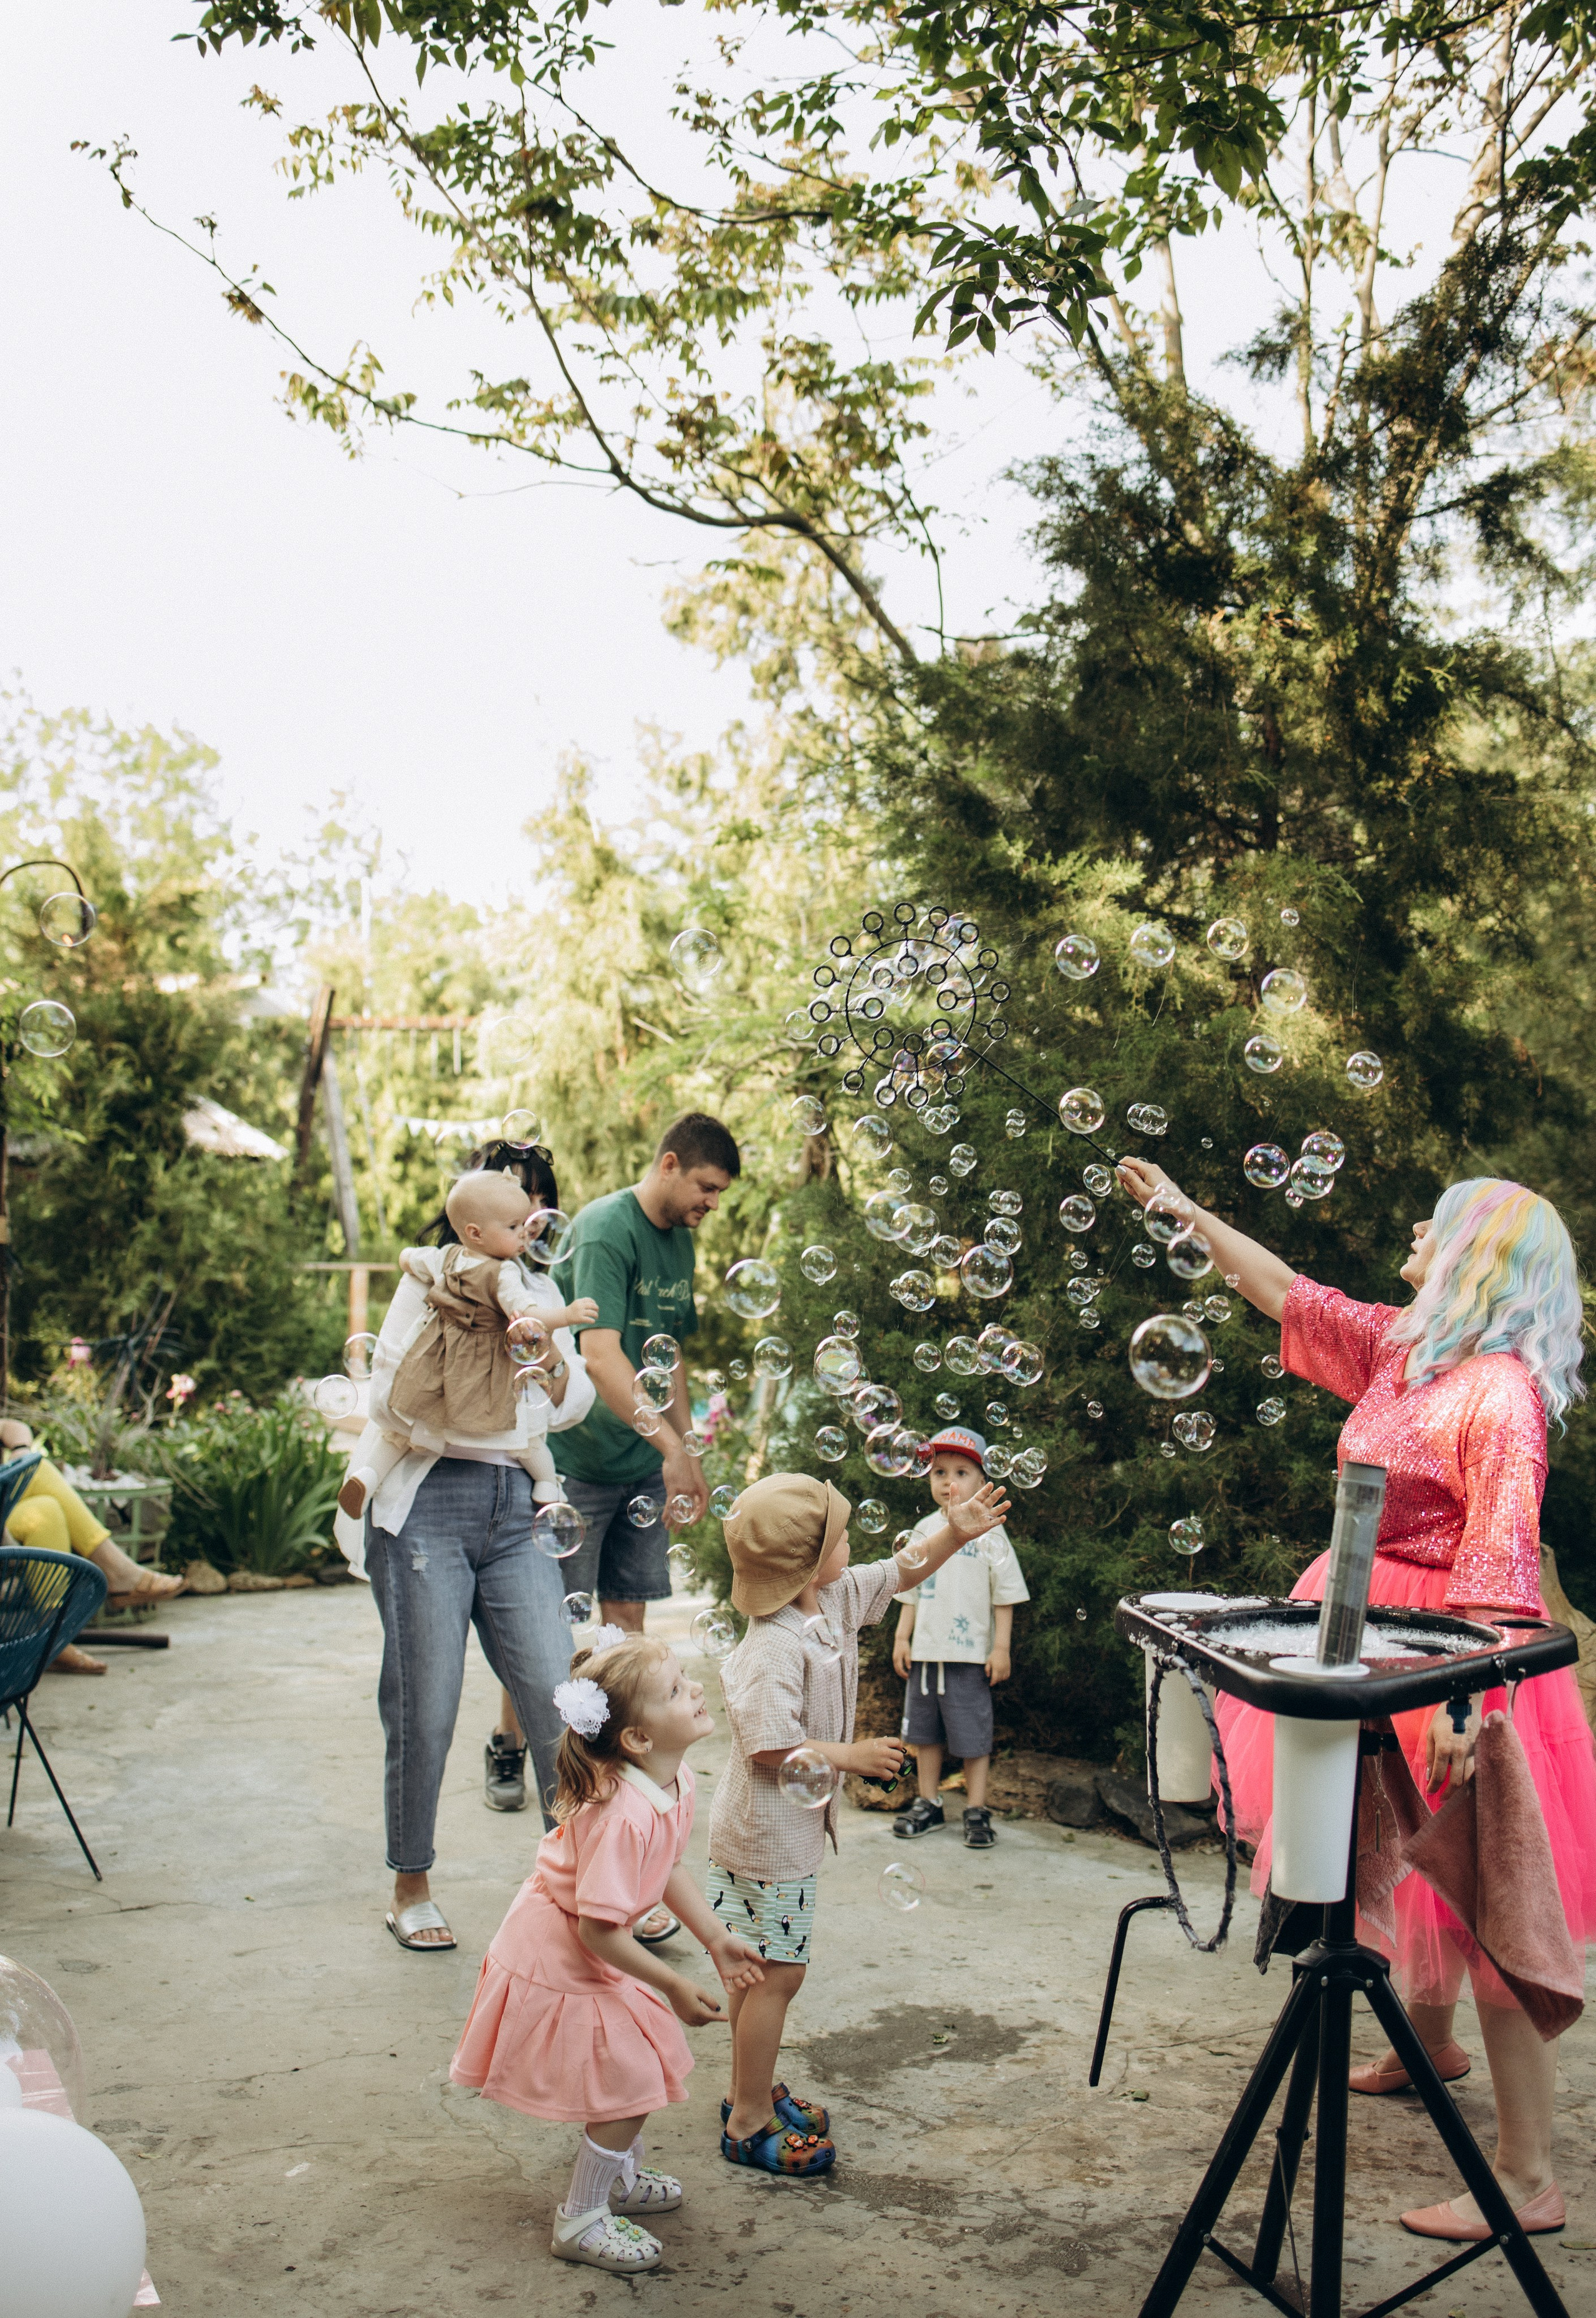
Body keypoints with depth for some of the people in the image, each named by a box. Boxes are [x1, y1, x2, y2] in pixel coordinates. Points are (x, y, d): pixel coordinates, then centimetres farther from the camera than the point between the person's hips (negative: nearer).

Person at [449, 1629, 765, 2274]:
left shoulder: (676, 1780, -8)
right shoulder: (624, 1815, -37)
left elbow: (668, 1867, 9)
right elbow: (599, 1930, -33)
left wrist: (716, 1938, 7)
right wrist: (674, 1986, -22)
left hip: (595, 1954, 9)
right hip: (556, 1961, -9)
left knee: (649, 2058, 22)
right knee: (629, 2084, 0)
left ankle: (622, 2178, 46)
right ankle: (580, 2222, 21)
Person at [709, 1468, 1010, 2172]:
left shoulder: (836, 1601, 1)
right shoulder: (774, 1648, -28)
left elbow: (899, 1572, 15)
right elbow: (771, 1746, -30)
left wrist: (952, 1534, 1)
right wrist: (852, 1756, -21)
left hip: (791, 1824, 10)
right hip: (767, 1830, -10)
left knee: (760, 1967, 20)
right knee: (776, 1972, -1)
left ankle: (749, 2092, 34)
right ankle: (750, 2123, 12)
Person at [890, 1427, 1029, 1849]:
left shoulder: (989, 1533, -5)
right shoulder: (923, 1530, 7)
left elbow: (1004, 1596, -3)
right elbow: (910, 1591, 13)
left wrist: (1001, 1648, -7)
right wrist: (901, 1638, 8)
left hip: (970, 1654, -4)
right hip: (925, 1651, 5)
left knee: (973, 1734, 0)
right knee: (924, 1731, 12)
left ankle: (976, 1810, 12)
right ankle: (928, 1804, 25)